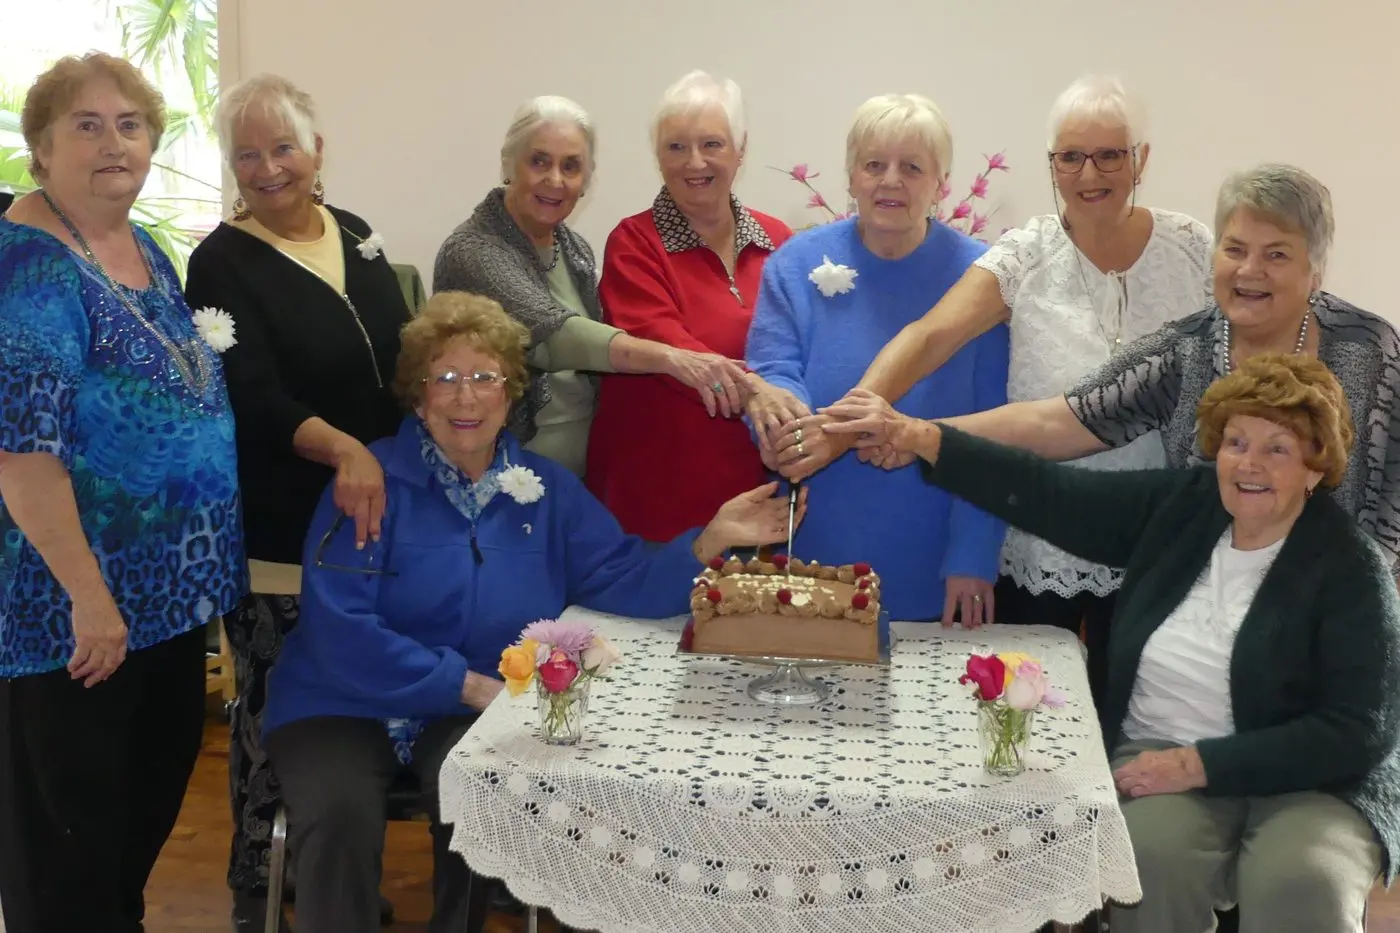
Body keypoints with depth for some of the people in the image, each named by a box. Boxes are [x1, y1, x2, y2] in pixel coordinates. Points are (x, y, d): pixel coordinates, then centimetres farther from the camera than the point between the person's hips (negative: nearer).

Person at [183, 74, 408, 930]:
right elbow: (253, 398, -19)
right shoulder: (222, 263, -9)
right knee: (274, 715, 3)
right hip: (278, 532, -6)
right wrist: (342, 448, -35)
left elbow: (402, 360, 17)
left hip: (377, 513, 6)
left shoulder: (356, 235, 9)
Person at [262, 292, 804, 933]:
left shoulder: (546, 489, 5)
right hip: (345, 705, -2)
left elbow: (625, 586, -4)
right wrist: (467, 683, -18)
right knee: (342, 818, -29)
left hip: (472, 712, 2)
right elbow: (339, 631, -17)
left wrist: (712, 539, -19)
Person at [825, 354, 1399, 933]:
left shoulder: (1350, 568, -9)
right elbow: (1051, 497, 2)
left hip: (1313, 781, -2)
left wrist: (1198, 765, -20)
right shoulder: (1180, 504, 4)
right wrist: (917, 438, -5)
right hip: (1158, 754, 3)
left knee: (1303, 884, -33)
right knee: (1151, 855, -30)